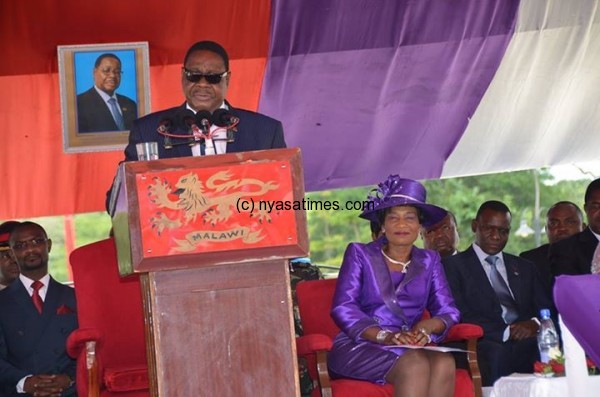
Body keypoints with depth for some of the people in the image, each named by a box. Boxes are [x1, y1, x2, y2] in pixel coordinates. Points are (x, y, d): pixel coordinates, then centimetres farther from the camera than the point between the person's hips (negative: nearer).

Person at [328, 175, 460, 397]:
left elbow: (448, 311, 10)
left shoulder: (429, 261, 20)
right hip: (360, 347, -3)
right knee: (415, 365, -35)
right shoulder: (359, 254, 10)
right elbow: (343, 309, -3)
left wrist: (426, 327, -14)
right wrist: (384, 336, -19)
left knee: (444, 363, -33)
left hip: (412, 347, 3)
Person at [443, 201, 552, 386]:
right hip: (486, 346, -4)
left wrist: (535, 323, -7)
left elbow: (547, 309, 19)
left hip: (528, 342, 4)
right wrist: (506, 332, -13)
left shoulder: (525, 268, 30)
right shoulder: (453, 265, 12)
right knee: (497, 353, -42)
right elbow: (459, 317, -2)